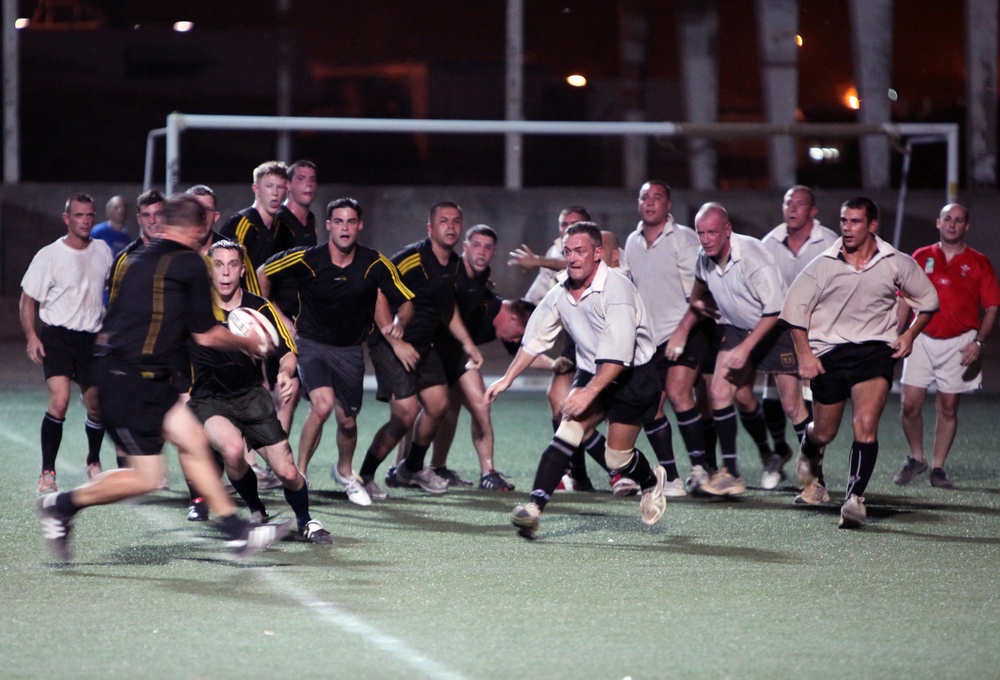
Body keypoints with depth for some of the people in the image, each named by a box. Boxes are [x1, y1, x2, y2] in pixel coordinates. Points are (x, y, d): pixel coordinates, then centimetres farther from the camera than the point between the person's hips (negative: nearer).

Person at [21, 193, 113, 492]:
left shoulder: (103, 251, 4)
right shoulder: (48, 256, -9)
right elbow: (27, 300, -2)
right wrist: (31, 336, -12)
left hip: (92, 338, 4)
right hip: (57, 336, -4)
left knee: (97, 406, 10)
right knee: (59, 402, -20)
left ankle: (93, 462, 36)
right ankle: (47, 473, -11)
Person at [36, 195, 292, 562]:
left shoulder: (139, 259, 14)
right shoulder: (190, 263, -8)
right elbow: (207, 335, -6)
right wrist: (247, 343, 11)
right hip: (128, 378, -9)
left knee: (194, 442, 9)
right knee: (146, 477, -4)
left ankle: (237, 530, 11)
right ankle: (62, 505, 7)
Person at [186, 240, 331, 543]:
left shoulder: (260, 308, -3)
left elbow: (287, 351, -2)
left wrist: (286, 372, -24)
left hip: (251, 396, 2)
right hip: (208, 401, -2)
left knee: (287, 473, -9)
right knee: (233, 448, -34)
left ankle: (305, 521, 25)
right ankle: (256, 512, -6)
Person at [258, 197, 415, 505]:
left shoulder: (376, 265, -11)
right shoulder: (306, 259, -15)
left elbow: (406, 303, -3)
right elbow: (263, 274, 0)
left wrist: (398, 322, -26)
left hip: (350, 349, 3)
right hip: (312, 344, -3)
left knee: (347, 420, 8)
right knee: (323, 403, -26)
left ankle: (345, 471, 40)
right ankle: (299, 473, -9)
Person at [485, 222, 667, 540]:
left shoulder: (616, 290, -23)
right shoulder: (560, 295, -1)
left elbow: (618, 355, -29)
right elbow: (534, 340, 13)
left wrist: (589, 392, -33)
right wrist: (507, 379, 11)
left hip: (633, 375, -5)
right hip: (591, 372, 5)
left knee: (617, 458, -3)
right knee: (568, 431, -18)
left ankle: (652, 481, 32)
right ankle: (534, 507, -27)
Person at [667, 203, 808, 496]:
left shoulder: (753, 256, -28)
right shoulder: (705, 257, -8)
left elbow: (774, 310, -25)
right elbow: (700, 288, 16)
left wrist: (745, 348, -27)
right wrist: (683, 328, 12)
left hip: (775, 328, -6)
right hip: (736, 327, 6)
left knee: (792, 406, -9)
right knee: (720, 391, -9)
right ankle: (730, 472, 0)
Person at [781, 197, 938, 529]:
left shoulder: (896, 264, -2)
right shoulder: (823, 265, -4)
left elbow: (927, 300, 12)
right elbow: (794, 308, 4)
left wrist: (910, 334, -1)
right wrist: (805, 354, -3)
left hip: (876, 350, -1)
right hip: (829, 350, 1)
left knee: (866, 424, -21)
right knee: (823, 432, 10)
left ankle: (855, 498, -17)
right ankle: (810, 465, 46)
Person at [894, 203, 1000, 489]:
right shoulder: (921, 258, 7)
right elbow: (905, 299, 10)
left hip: (959, 344, -1)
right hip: (922, 340, 1)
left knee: (948, 408, 3)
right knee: (910, 403, -5)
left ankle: (938, 468, 12)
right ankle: (916, 459, 16)